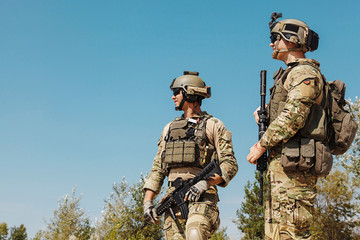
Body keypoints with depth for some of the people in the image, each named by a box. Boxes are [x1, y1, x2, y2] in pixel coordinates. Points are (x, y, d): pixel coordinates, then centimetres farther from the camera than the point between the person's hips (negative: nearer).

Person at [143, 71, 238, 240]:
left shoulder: (213, 126, 7)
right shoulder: (169, 129, 23)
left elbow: (230, 165, -2)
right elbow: (157, 169, 20)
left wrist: (205, 183, -17)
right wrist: (147, 201, 8)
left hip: (201, 198, -5)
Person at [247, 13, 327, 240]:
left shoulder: (304, 72, -8)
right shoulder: (291, 74, 23)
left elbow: (292, 117, -20)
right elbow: (278, 107, 38)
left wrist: (261, 145, -14)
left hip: (294, 164, -10)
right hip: (282, 163, 10)